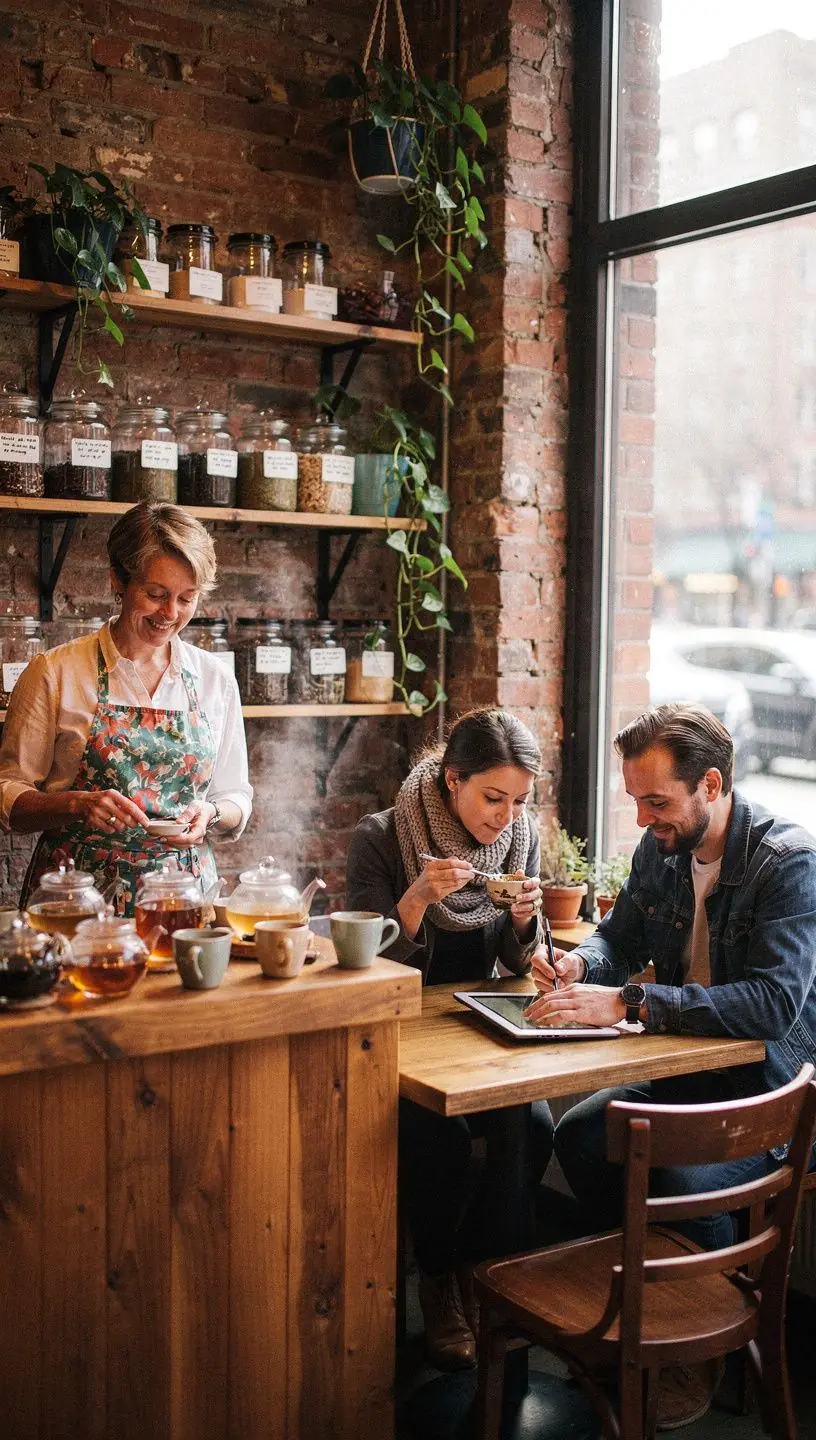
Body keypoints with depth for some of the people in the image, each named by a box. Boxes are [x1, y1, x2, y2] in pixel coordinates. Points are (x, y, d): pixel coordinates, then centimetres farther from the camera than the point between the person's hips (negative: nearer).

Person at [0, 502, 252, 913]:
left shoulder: (216, 679, 9)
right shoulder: (54, 672, 0)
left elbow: (236, 798, 16)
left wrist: (209, 814, -5)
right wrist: (79, 803, -15)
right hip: (77, 894, -2)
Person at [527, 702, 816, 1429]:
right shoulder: (662, 849, 1)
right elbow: (620, 937, 15)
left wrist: (628, 1002, -38)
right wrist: (580, 965, -10)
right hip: (688, 1066, 7)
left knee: (682, 1179, -27)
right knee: (578, 1138, -11)